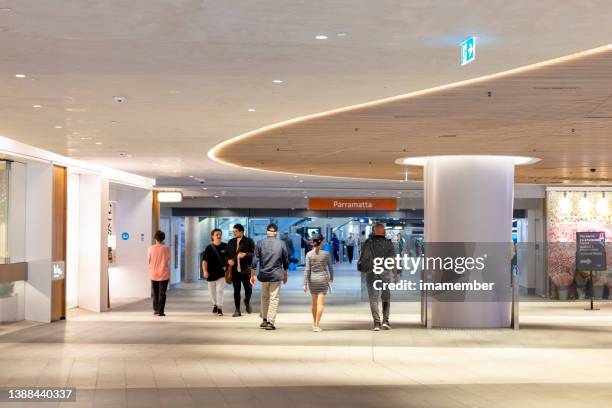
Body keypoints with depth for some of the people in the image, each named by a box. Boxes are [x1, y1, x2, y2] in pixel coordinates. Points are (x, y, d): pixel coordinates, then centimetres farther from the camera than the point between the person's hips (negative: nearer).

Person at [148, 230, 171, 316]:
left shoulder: (151, 248, -5)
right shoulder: (166, 248, -9)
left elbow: (149, 260, 3)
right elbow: (167, 261, -4)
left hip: (153, 274, 2)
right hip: (163, 274, -2)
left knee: (155, 293, 17)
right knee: (162, 293, 2)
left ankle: (155, 309, 23)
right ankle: (160, 311, -4)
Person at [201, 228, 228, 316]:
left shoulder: (225, 246, 0)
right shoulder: (209, 248, -2)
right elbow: (204, 260, -6)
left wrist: (228, 267, -1)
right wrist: (205, 271, -15)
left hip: (221, 273, -1)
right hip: (211, 273, 1)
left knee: (219, 290, -12)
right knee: (212, 291, 13)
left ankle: (220, 308, -9)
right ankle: (215, 304, 35)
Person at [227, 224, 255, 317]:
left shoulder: (249, 241, -3)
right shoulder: (231, 242, 12)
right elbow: (227, 254, 18)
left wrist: (245, 255, -25)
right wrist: (229, 260, -3)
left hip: (246, 270, -3)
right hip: (235, 270, 3)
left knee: (248, 289, -2)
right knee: (236, 291, 4)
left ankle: (247, 302, 30)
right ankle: (237, 310, 11)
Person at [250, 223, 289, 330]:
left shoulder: (260, 243, -2)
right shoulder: (281, 244, -1)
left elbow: (255, 261, -3)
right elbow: (285, 261, 6)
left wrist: (252, 275, 5)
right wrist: (285, 274, 20)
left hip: (263, 275, 2)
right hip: (276, 275, -1)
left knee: (264, 297, 18)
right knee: (274, 298, 2)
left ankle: (264, 320, 23)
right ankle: (270, 322, -3)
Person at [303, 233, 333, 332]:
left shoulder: (309, 254, -6)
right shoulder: (326, 253, -6)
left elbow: (307, 270, -9)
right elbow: (330, 267, 4)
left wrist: (305, 284, -6)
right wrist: (331, 278, 20)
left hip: (312, 279, 2)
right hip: (323, 279, -2)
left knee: (314, 303, 16)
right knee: (320, 303, -3)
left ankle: (314, 323, 25)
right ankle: (317, 325, -10)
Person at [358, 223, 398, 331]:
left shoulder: (368, 243, 0)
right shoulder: (388, 243, -1)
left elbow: (362, 258, 0)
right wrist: (395, 275, 0)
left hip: (371, 273, 0)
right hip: (385, 273, 0)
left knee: (373, 299, 3)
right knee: (386, 298, 14)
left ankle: (377, 322, -6)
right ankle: (385, 320, 4)